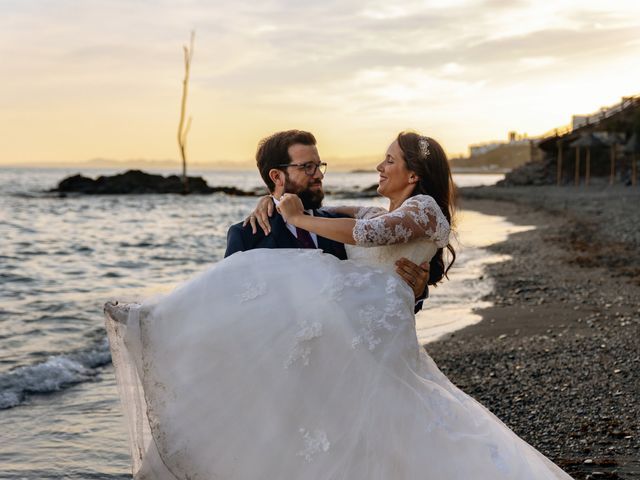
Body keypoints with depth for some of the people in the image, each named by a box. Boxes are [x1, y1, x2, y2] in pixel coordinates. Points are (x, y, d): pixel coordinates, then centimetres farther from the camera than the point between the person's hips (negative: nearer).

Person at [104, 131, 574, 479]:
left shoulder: (425, 208, 3)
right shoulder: (380, 213, 32)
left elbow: (366, 234, -15)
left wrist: (298, 218, -6)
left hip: (366, 316, -11)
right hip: (354, 321, 11)